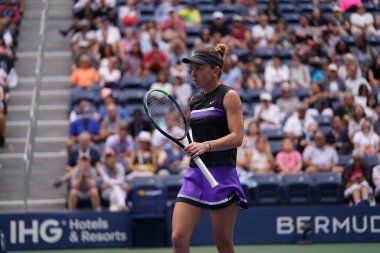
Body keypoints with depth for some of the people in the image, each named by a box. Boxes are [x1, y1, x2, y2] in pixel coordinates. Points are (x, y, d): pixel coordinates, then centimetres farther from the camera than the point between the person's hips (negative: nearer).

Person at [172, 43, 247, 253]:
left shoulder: (229, 96, -4)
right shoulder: (195, 100, 15)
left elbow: (237, 137, -15)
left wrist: (206, 146, -28)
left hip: (222, 175, -6)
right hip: (195, 175, 6)